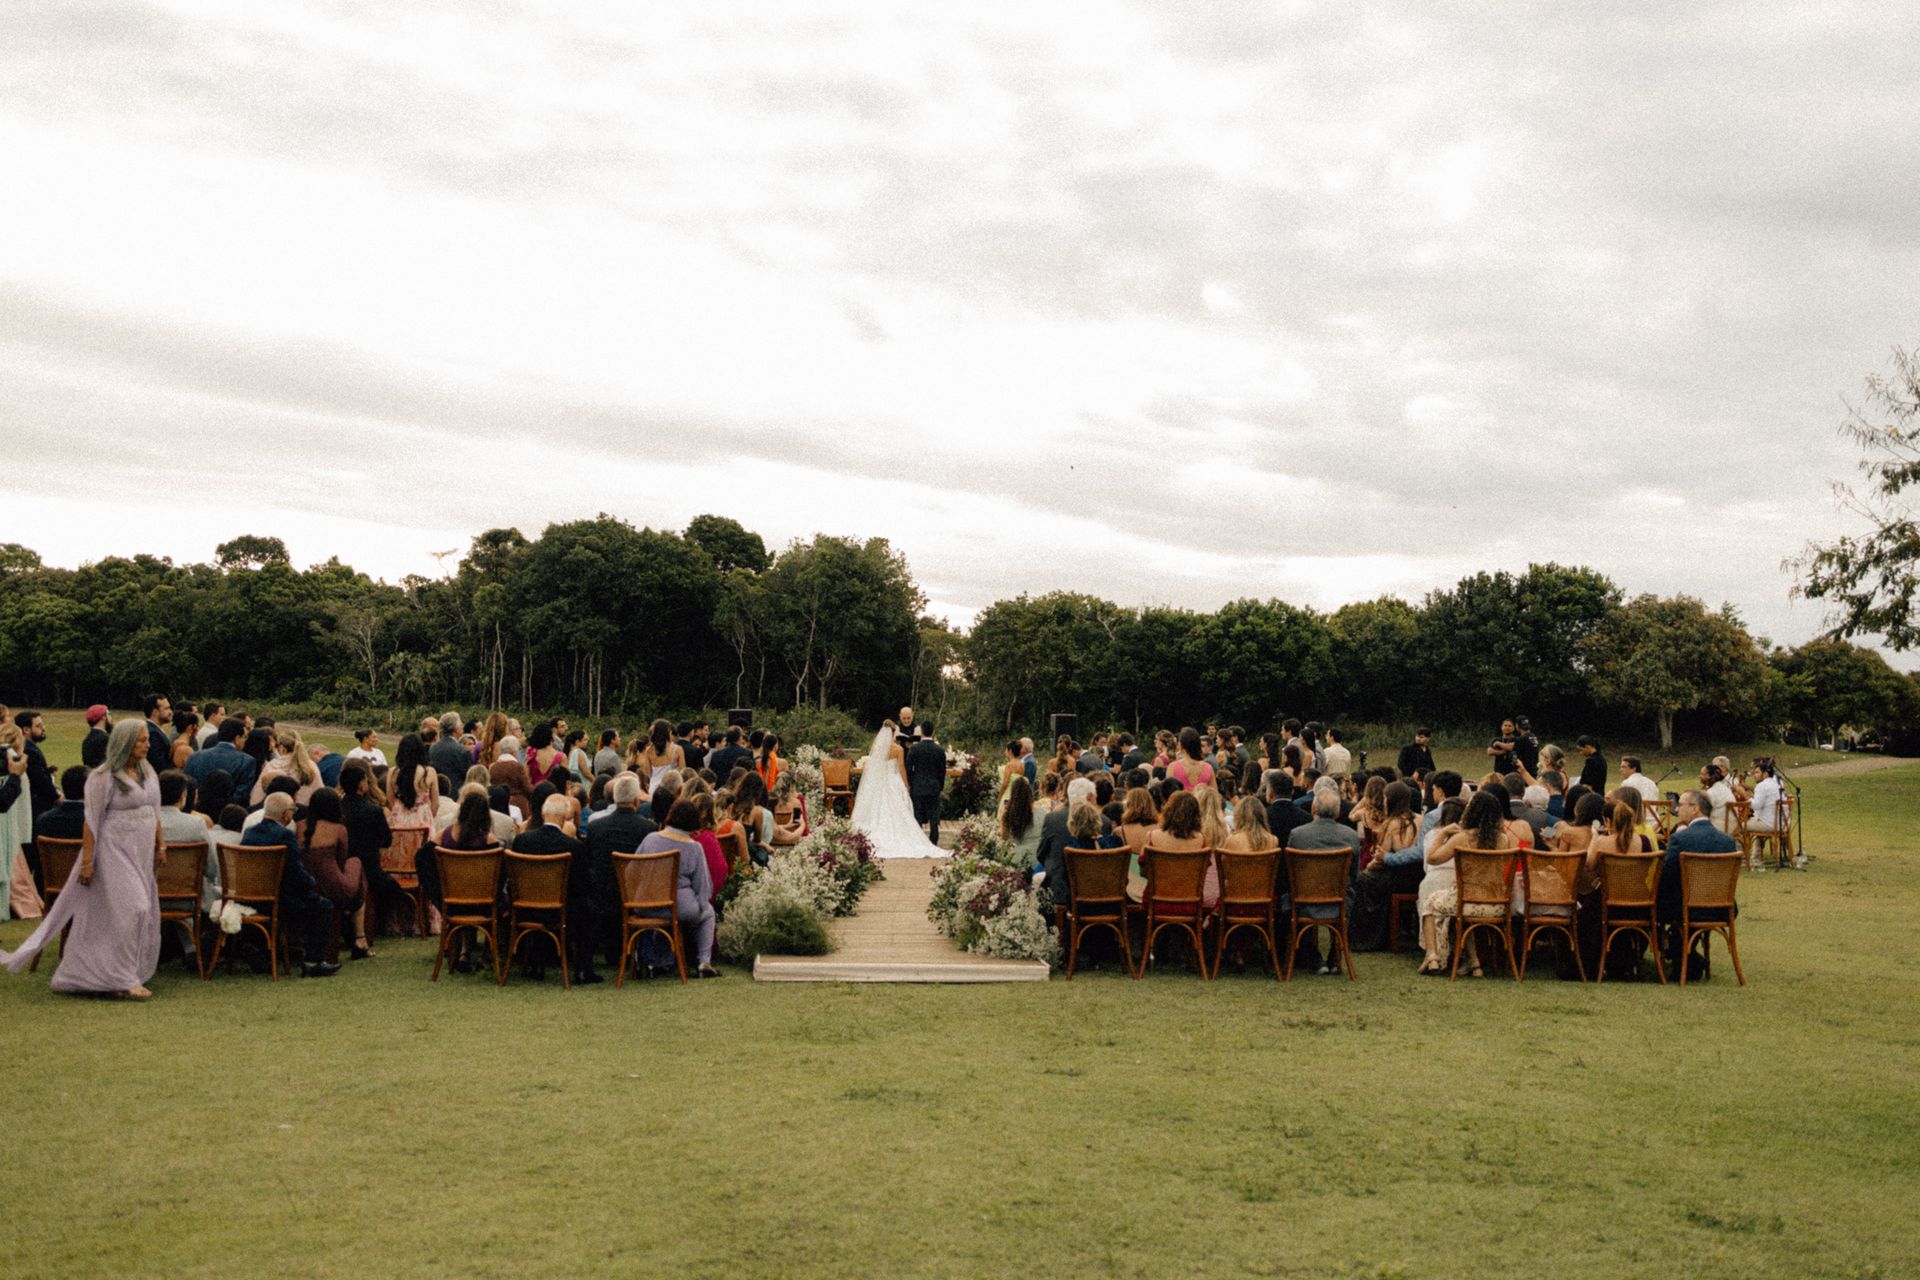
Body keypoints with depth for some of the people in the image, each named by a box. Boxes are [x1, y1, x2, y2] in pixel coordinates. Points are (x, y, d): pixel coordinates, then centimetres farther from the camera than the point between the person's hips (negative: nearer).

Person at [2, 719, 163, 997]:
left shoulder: (148, 772, 10)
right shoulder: (103, 778, -12)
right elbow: (92, 821, -14)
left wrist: (160, 845, 14)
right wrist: (87, 862, -17)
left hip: (140, 854, 8)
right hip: (114, 852, -8)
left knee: (143, 911, 7)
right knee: (128, 909, -13)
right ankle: (123, 979, -5)